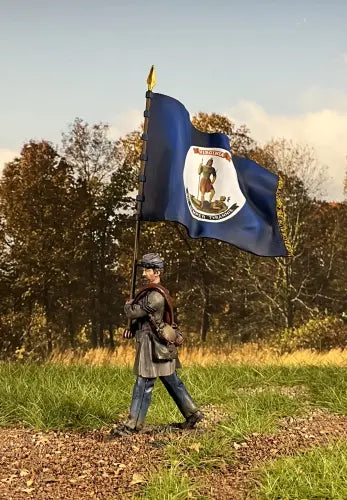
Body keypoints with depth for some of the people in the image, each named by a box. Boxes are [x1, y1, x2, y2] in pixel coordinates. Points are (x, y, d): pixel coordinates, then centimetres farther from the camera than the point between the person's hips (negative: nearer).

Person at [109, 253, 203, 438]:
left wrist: (128, 305, 3)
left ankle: (132, 425, 2)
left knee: (143, 384, -4)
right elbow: (143, 316, 20)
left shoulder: (156, 295, -20)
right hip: (158, 345, 10)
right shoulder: (151, 291, 14)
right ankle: (192, 413, 21)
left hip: (152, 344, -10)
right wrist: (132, 329, 3)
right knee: (172, 381, 15)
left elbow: (133, 312, -20)